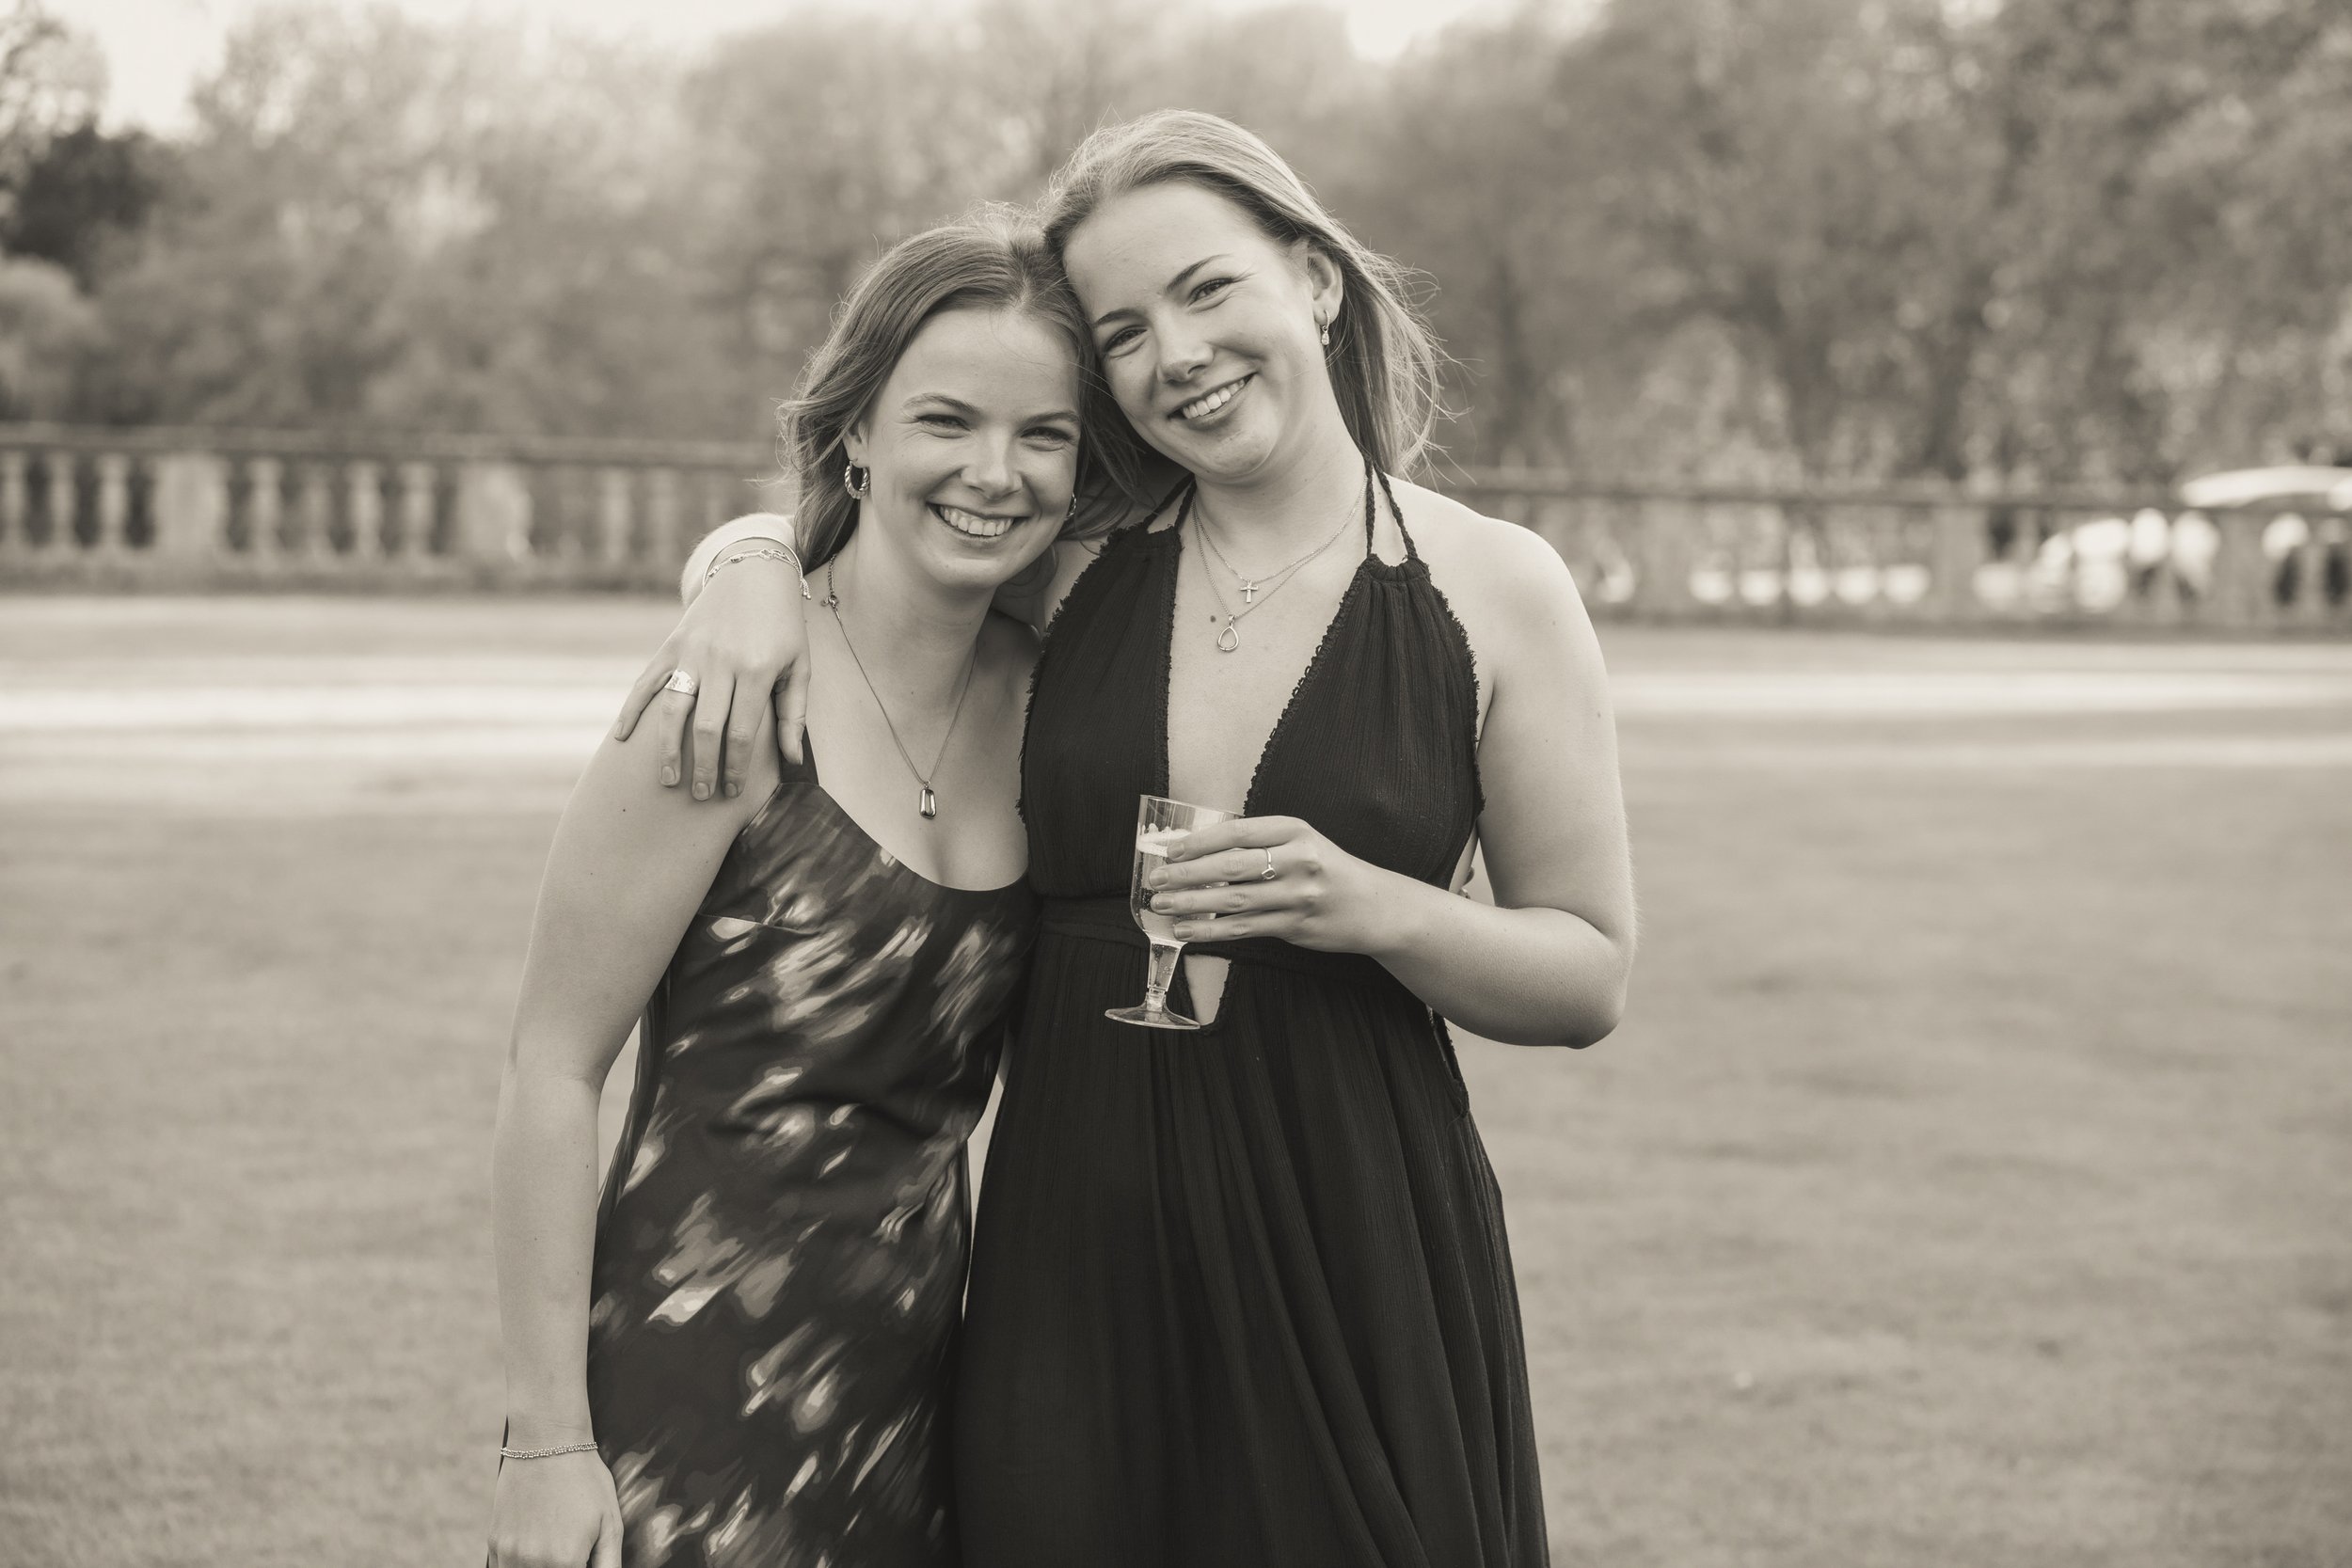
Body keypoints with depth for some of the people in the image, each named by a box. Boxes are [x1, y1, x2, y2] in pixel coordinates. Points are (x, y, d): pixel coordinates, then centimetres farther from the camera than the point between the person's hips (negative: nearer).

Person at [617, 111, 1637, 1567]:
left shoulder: (1497, 589, -2)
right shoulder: (1078, 565, 4)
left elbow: (1590, 977, 1)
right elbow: (841, 509, 21)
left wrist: (1374, 907, -16)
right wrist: (755, 568, -3)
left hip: (1350, 1245, -2)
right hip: (1074, 1241, 2)